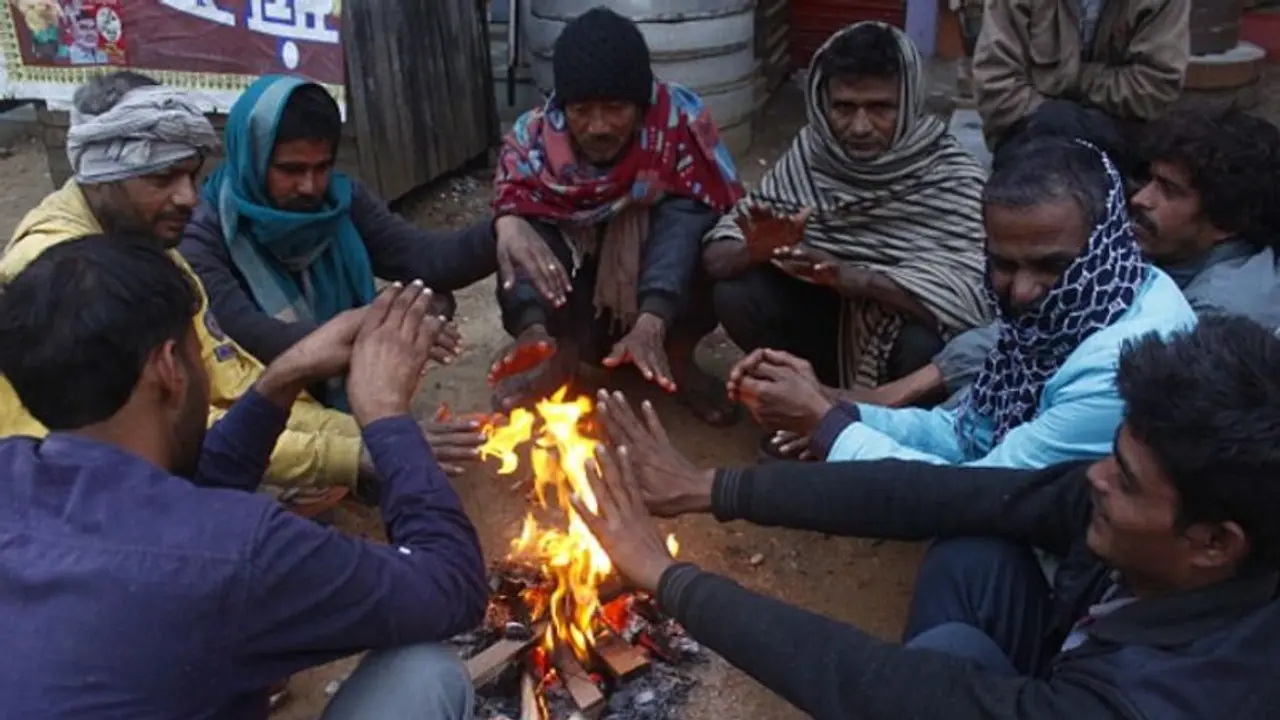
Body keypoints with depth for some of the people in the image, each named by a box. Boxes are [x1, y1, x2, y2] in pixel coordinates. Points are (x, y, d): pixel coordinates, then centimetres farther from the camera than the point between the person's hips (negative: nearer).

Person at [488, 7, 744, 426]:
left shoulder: (678, 120, -21)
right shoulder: (534, 137, -18)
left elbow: (695, 209, -31)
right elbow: (512, 218, -27)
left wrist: (651, 324, -47)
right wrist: (531, 328, -47)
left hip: (667, 304, 0)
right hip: (571, 315, 1)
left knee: (684, 212, -29)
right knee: (521, 230, -26)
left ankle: (675, 357, -15)